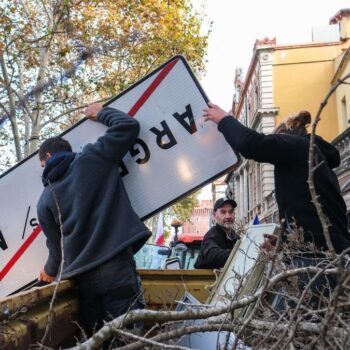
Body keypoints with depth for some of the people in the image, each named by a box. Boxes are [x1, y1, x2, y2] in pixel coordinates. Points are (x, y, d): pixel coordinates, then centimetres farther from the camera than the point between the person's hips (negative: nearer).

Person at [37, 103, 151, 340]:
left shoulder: (45, 200, 14)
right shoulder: (91, 159, 6)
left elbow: (56, 244, 19)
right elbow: (129, 126, 9)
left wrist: (51, 270, 41)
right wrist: (101, 113, 28)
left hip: (82, 277, 4)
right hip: (117, 267, -3)